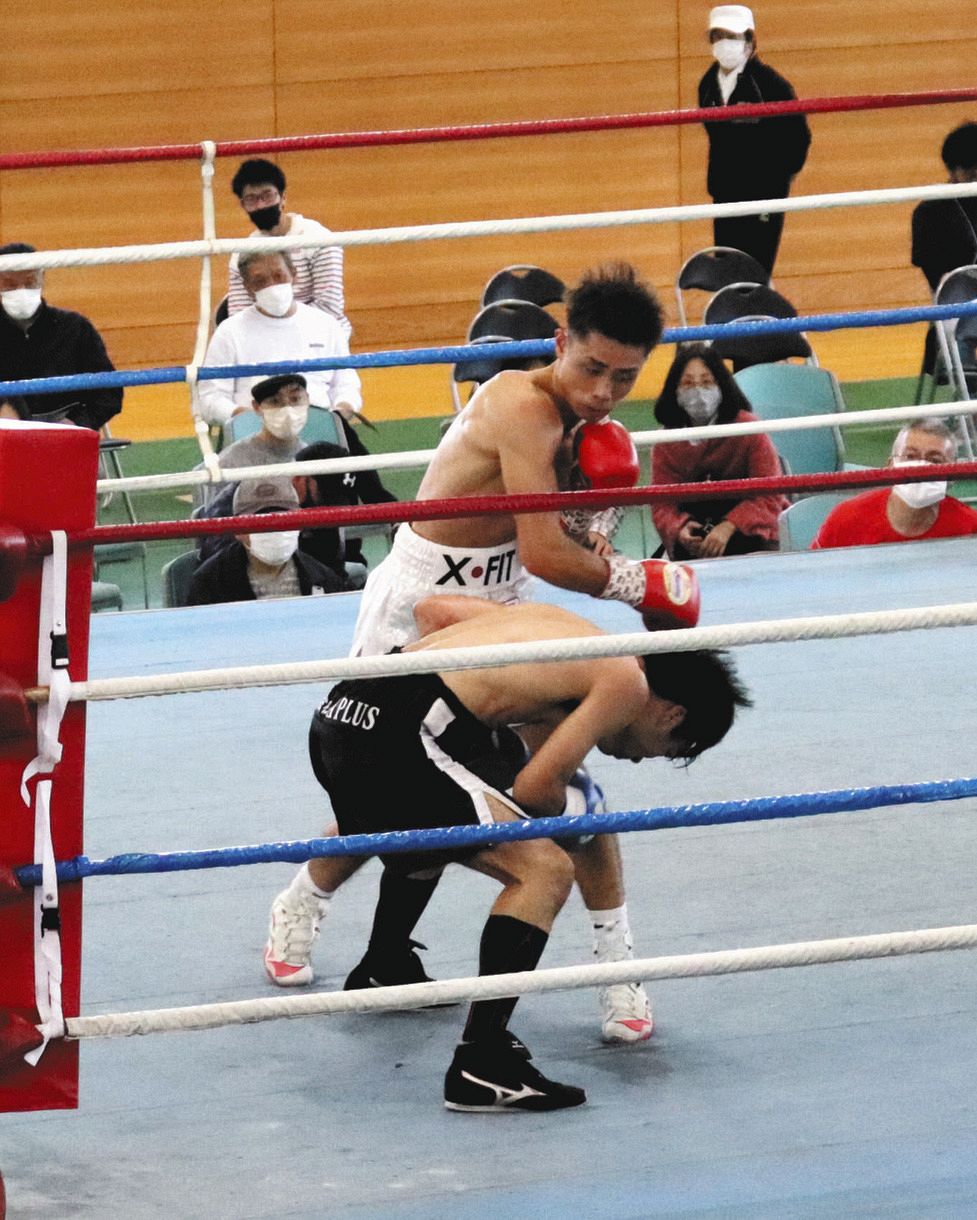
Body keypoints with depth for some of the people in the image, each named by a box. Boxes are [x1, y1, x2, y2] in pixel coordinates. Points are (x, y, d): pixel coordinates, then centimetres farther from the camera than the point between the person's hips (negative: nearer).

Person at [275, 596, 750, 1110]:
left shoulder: (557, 622, 25)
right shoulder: (627, 683, 1)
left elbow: (432, 609, 28)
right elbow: (537, 786, -4)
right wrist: (563, 812, 17)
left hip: (340, 712, 9)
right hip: (399, 734, -9)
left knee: (379, 814, 39)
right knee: (545, 871, -9)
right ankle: (480, 1067, -13)